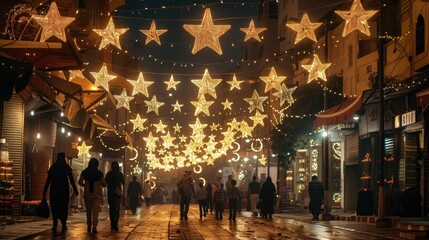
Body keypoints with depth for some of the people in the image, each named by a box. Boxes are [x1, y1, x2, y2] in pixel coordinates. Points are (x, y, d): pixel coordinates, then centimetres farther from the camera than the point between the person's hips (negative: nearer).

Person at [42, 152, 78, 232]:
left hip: (54, 189, 1)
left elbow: (48, 180, 1)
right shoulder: (67, 167, 0)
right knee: (64, 207, 8)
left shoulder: (53, 167, 3)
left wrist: (44, 192, 3)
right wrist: (75, 190, 3)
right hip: (64, 189, -1)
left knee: (54, 207, 7)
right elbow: (71, 180, -2)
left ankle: (55, 224, -6)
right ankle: (63, 225, 3)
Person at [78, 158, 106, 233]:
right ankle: (94, 226, -16)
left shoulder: (85, 172, -3)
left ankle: (89, 227, 21)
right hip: (97, 193, -2)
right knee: (96, 210, -3)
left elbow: (80, 182, -2)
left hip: (87, 193, 2)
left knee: (88, 210, 15)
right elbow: (104, 184, -5)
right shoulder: (99, 173, -8)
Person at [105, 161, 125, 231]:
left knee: (111, 208, 14)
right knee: (117, 209, -1)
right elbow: (123, 183, 7)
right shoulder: (120, 174, -4)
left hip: (110, 193, 1)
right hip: (118, 193, -1)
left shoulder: (108, 174, -2)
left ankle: (112, 224, 13)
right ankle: (115, 225, -15)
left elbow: (105, 183, 3)